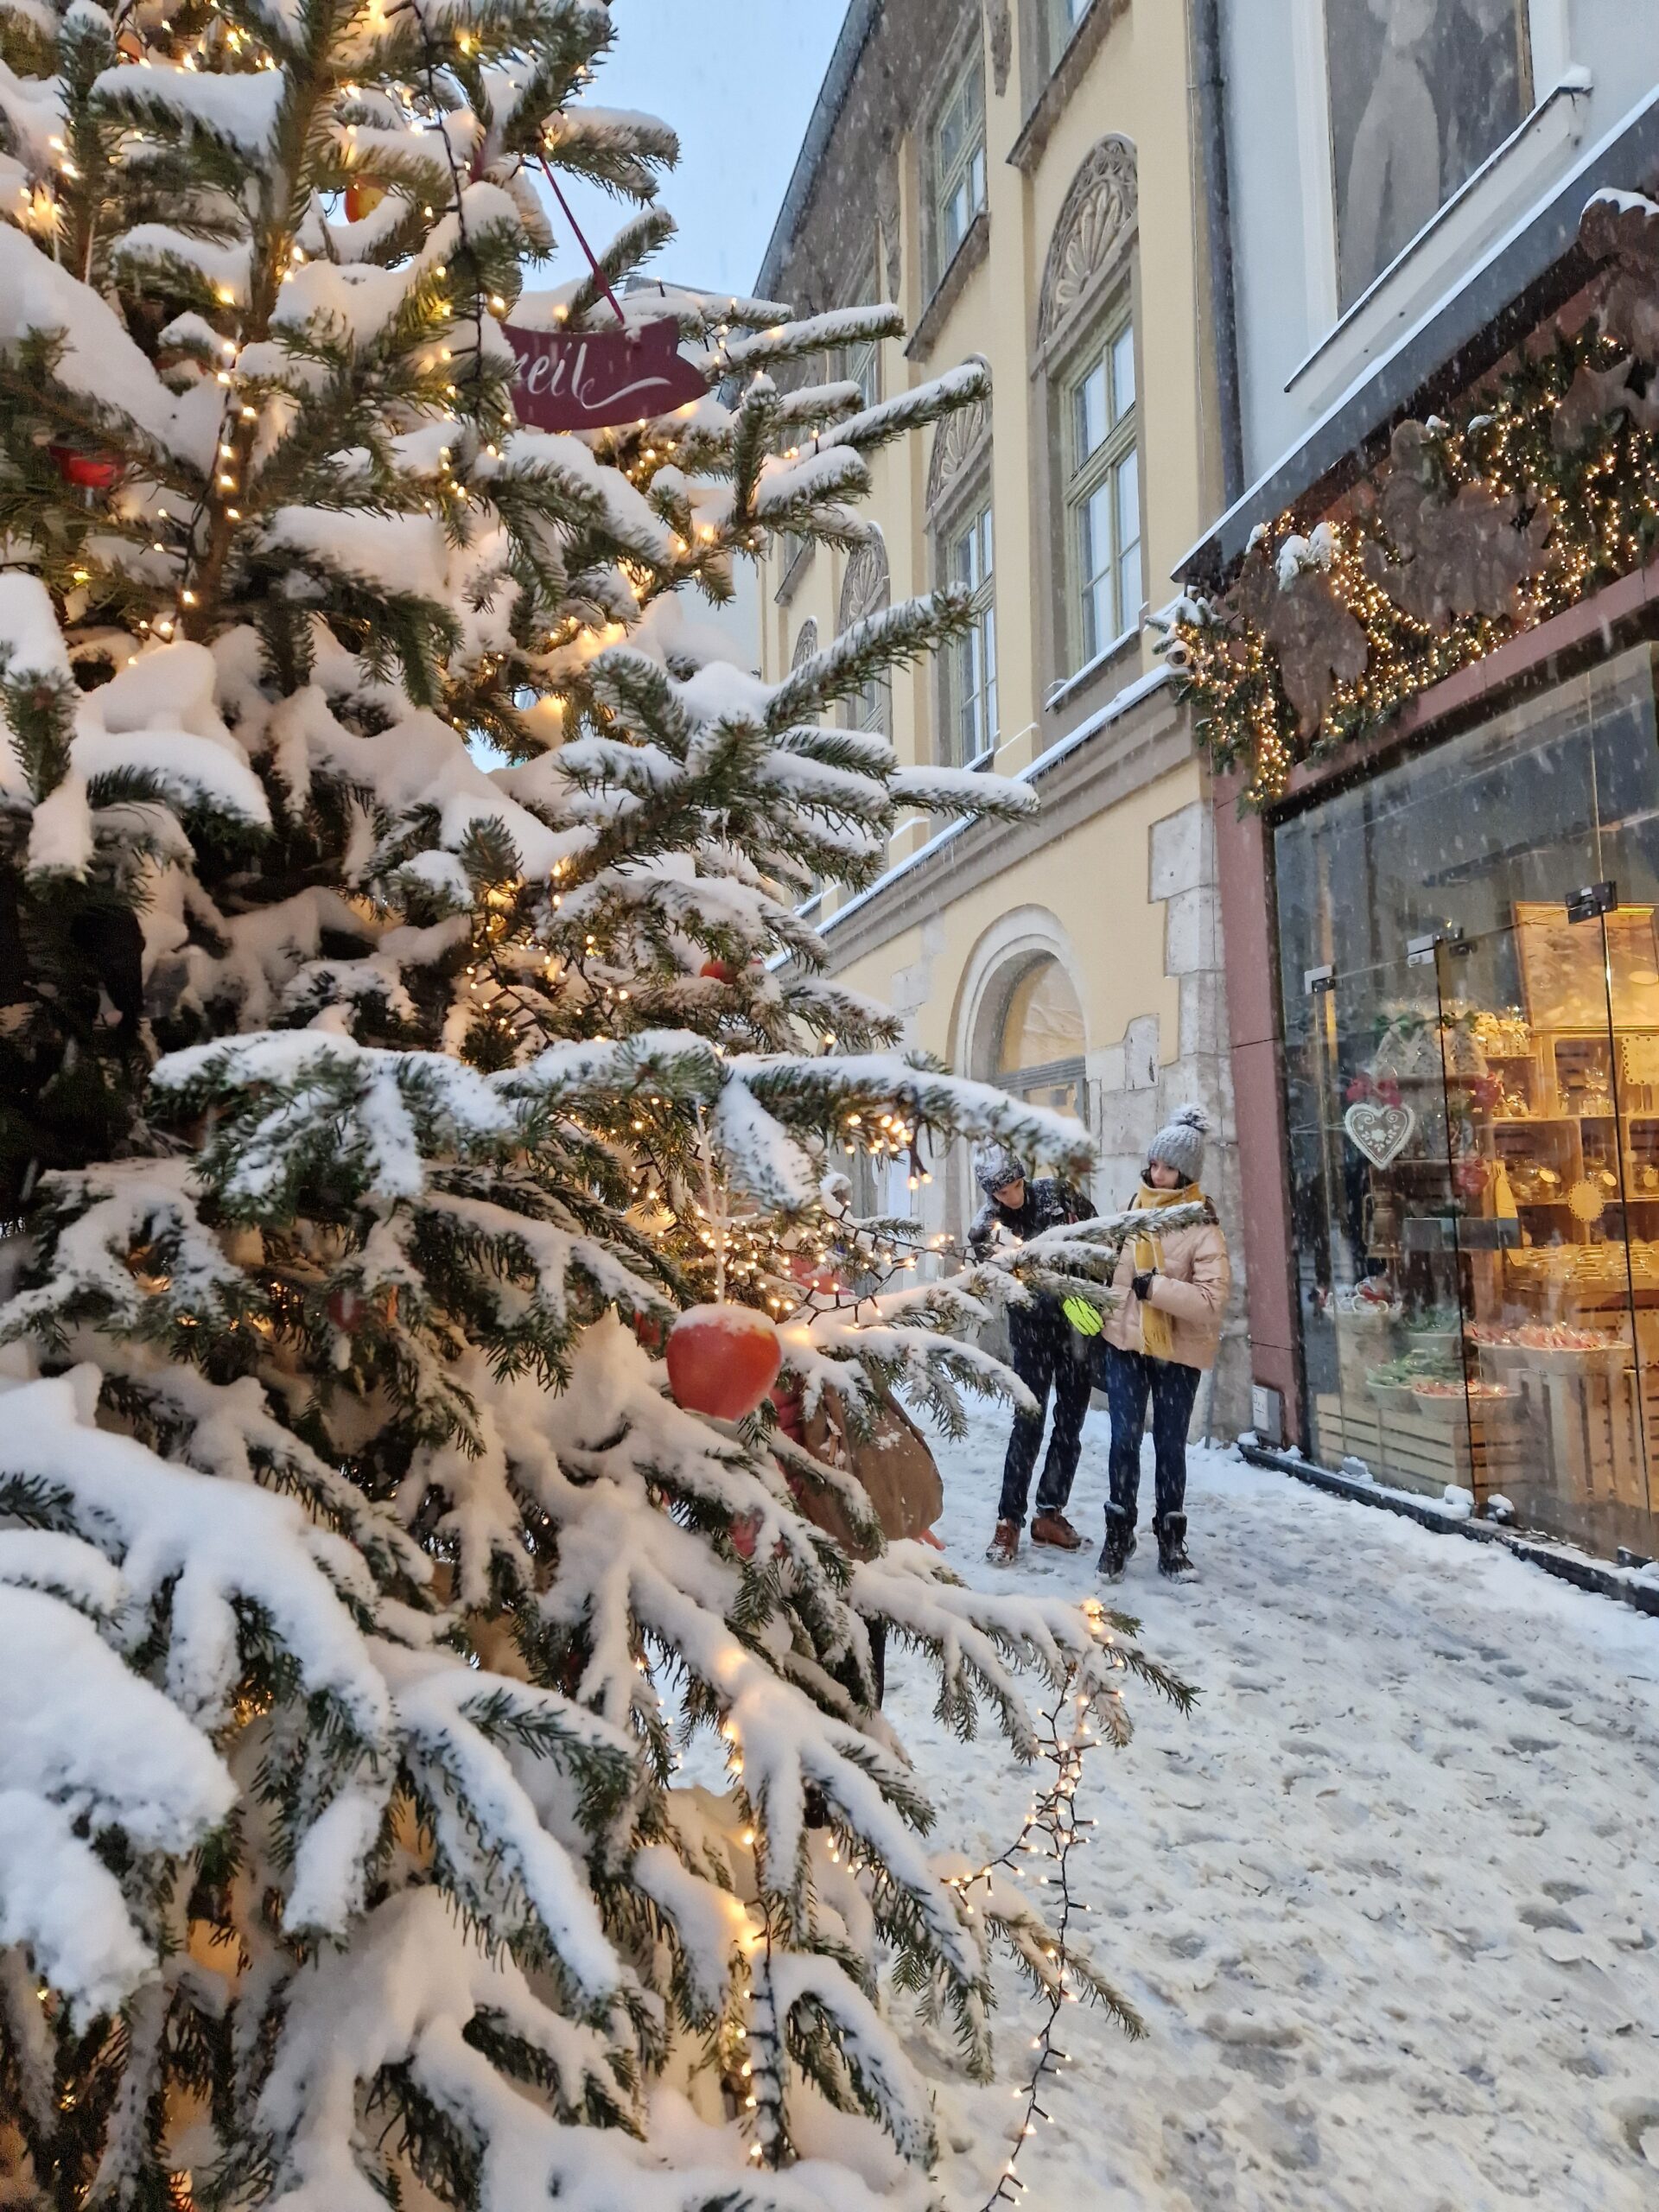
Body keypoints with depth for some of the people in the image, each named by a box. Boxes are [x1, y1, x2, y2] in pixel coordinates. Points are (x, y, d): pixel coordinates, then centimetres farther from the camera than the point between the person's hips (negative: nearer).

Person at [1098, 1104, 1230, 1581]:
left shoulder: (1202, 1226, -14)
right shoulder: (1133, 1207, 1)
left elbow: (1213, 1300, -21)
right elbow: (1112, 1264, 15)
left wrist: (1155, 1287, -24)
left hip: (1179, 1350, -3)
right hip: (1124, 1341, 3)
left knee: (1170, 1444, 10)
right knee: (1124, 1439, 2)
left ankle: (1170, 1537, 26)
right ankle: (1119, 1531, 19)